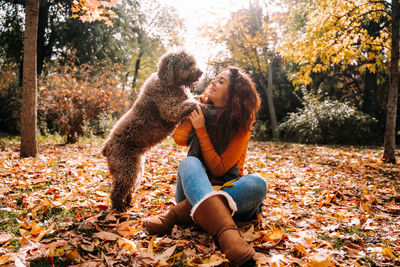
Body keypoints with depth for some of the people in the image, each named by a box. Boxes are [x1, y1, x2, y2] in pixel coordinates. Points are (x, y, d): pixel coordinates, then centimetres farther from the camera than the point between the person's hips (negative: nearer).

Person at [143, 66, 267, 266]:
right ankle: (226, 232, -56)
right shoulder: (202, 111, 4)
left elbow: (219, 169, -14)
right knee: (189, 163, -32)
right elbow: (180, 138, -13)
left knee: (257, 184, -31)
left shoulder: (241, 127, -6)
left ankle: (177, 214, -39)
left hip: (221, 192, -1)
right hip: (194, 190, 1)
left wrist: (201, 130, -17)